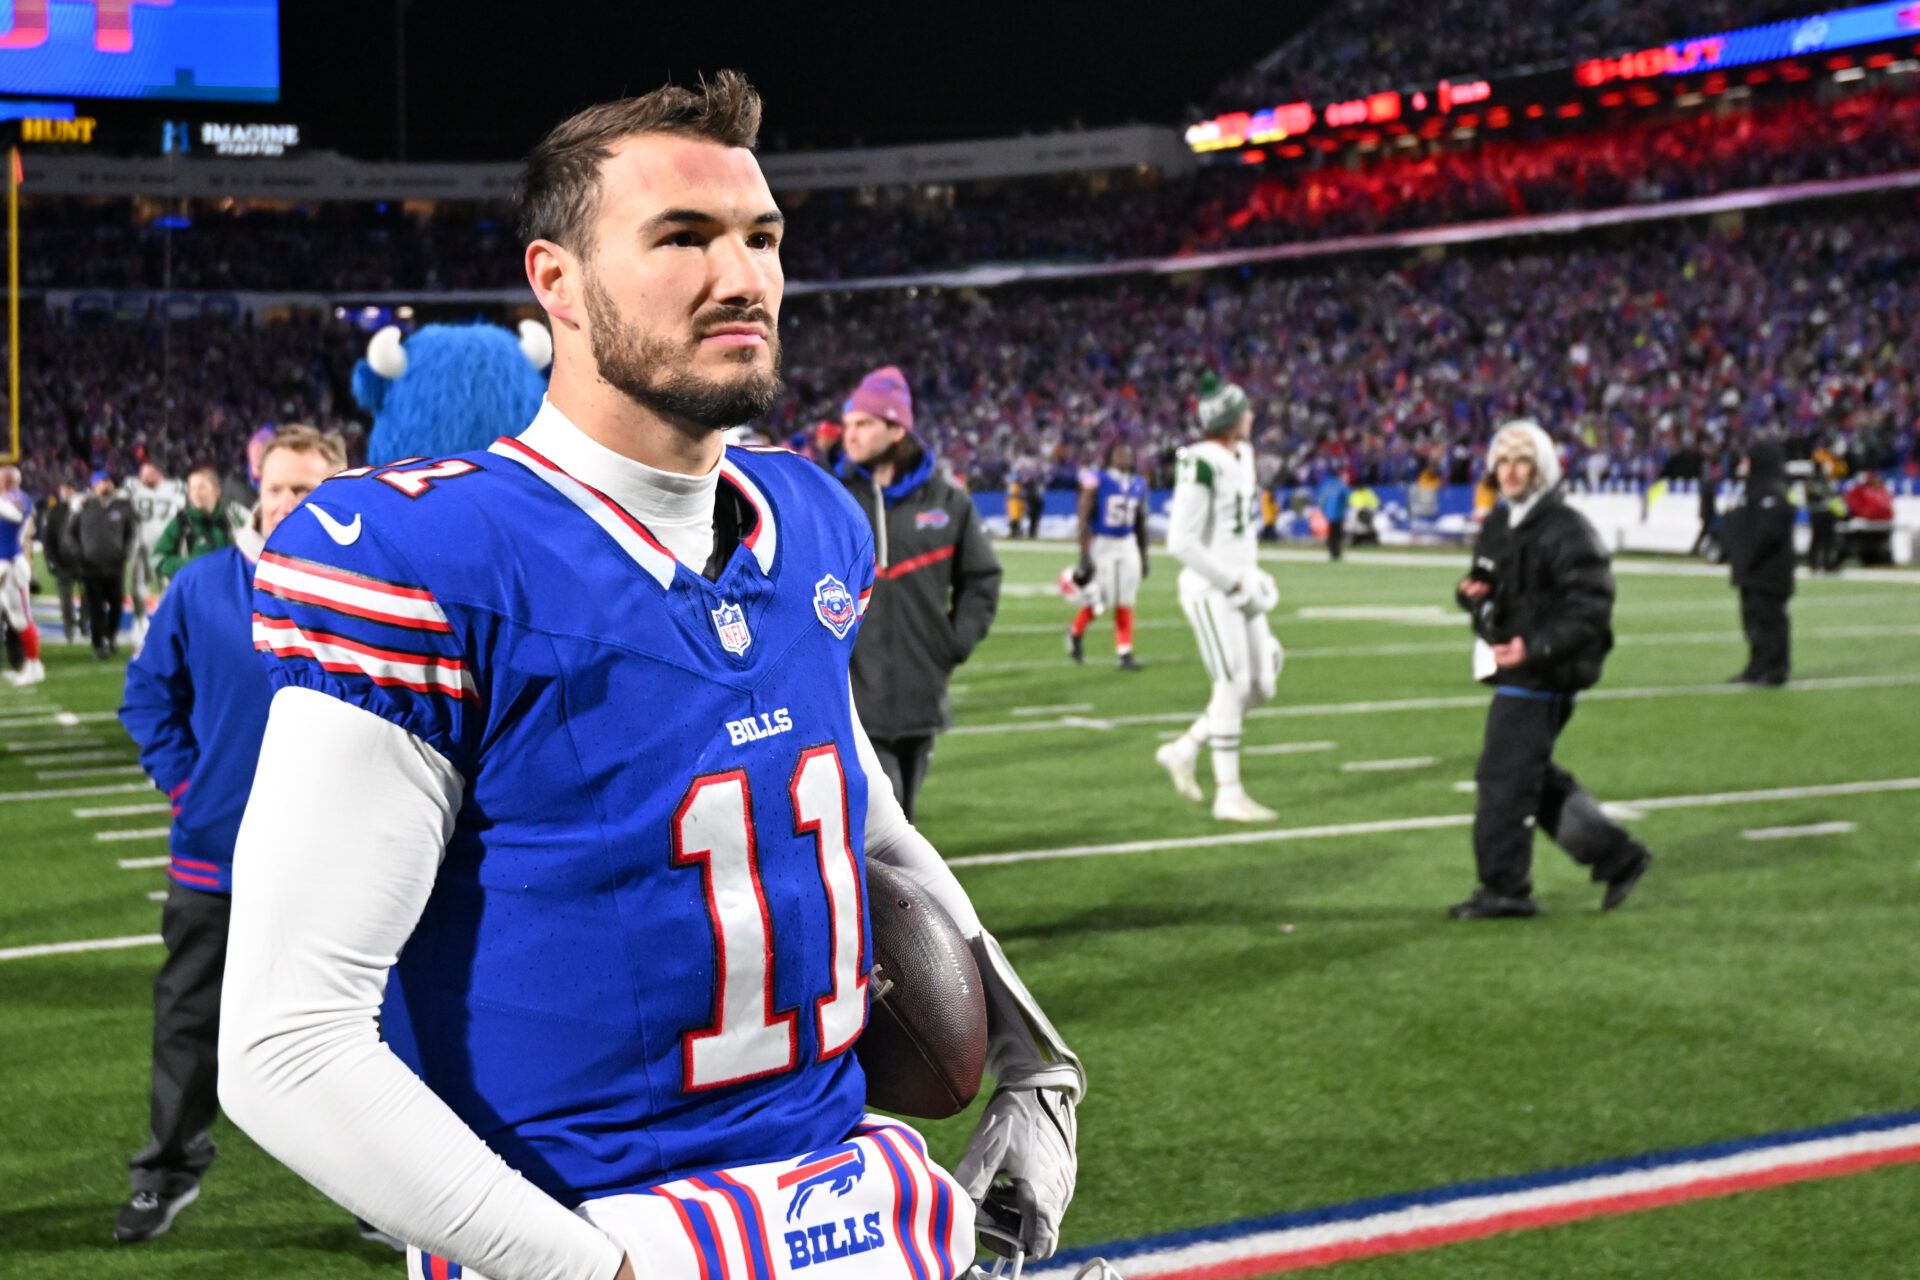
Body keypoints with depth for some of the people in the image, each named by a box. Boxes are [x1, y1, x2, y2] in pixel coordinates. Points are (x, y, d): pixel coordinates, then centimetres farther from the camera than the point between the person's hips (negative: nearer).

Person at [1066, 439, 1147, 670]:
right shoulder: (1096, 481, -11)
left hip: (1127, 546, 5)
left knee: (1125, 603, 3)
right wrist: (1084, 555, -18)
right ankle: (1076, 632, 26)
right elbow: (1084, 519, -13)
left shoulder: (1138, 485, 6)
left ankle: (1124, 652, 8)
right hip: (1100, 545, -5)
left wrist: (1143, 555, 17)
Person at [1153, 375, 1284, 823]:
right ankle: (1228, 794, 0)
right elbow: (1181, 543, -20)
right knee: (1233, 685, -8)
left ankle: (1184, 750, 21)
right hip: (1210, 590, -9)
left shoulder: (1241, 457, 11)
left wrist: (1251, 575, 13)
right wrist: (1233, 581, -17)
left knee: (1261, 684, 8)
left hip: (1237, 587, 9)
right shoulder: (1202, 466, -18)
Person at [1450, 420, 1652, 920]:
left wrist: (1535, 648, -26)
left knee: (1504, 776, -7)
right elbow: (1483, 585, 25)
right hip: (1511, 672, 9)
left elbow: (1590, 608, -19)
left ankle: (1504, 888, 3)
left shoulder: (1566, 531, -14)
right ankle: (1617, 855, 24)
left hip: (1543, 675, -9)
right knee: (1535, 778, 15)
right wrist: (1470, 593, 0)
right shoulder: (1497, 527, 14)